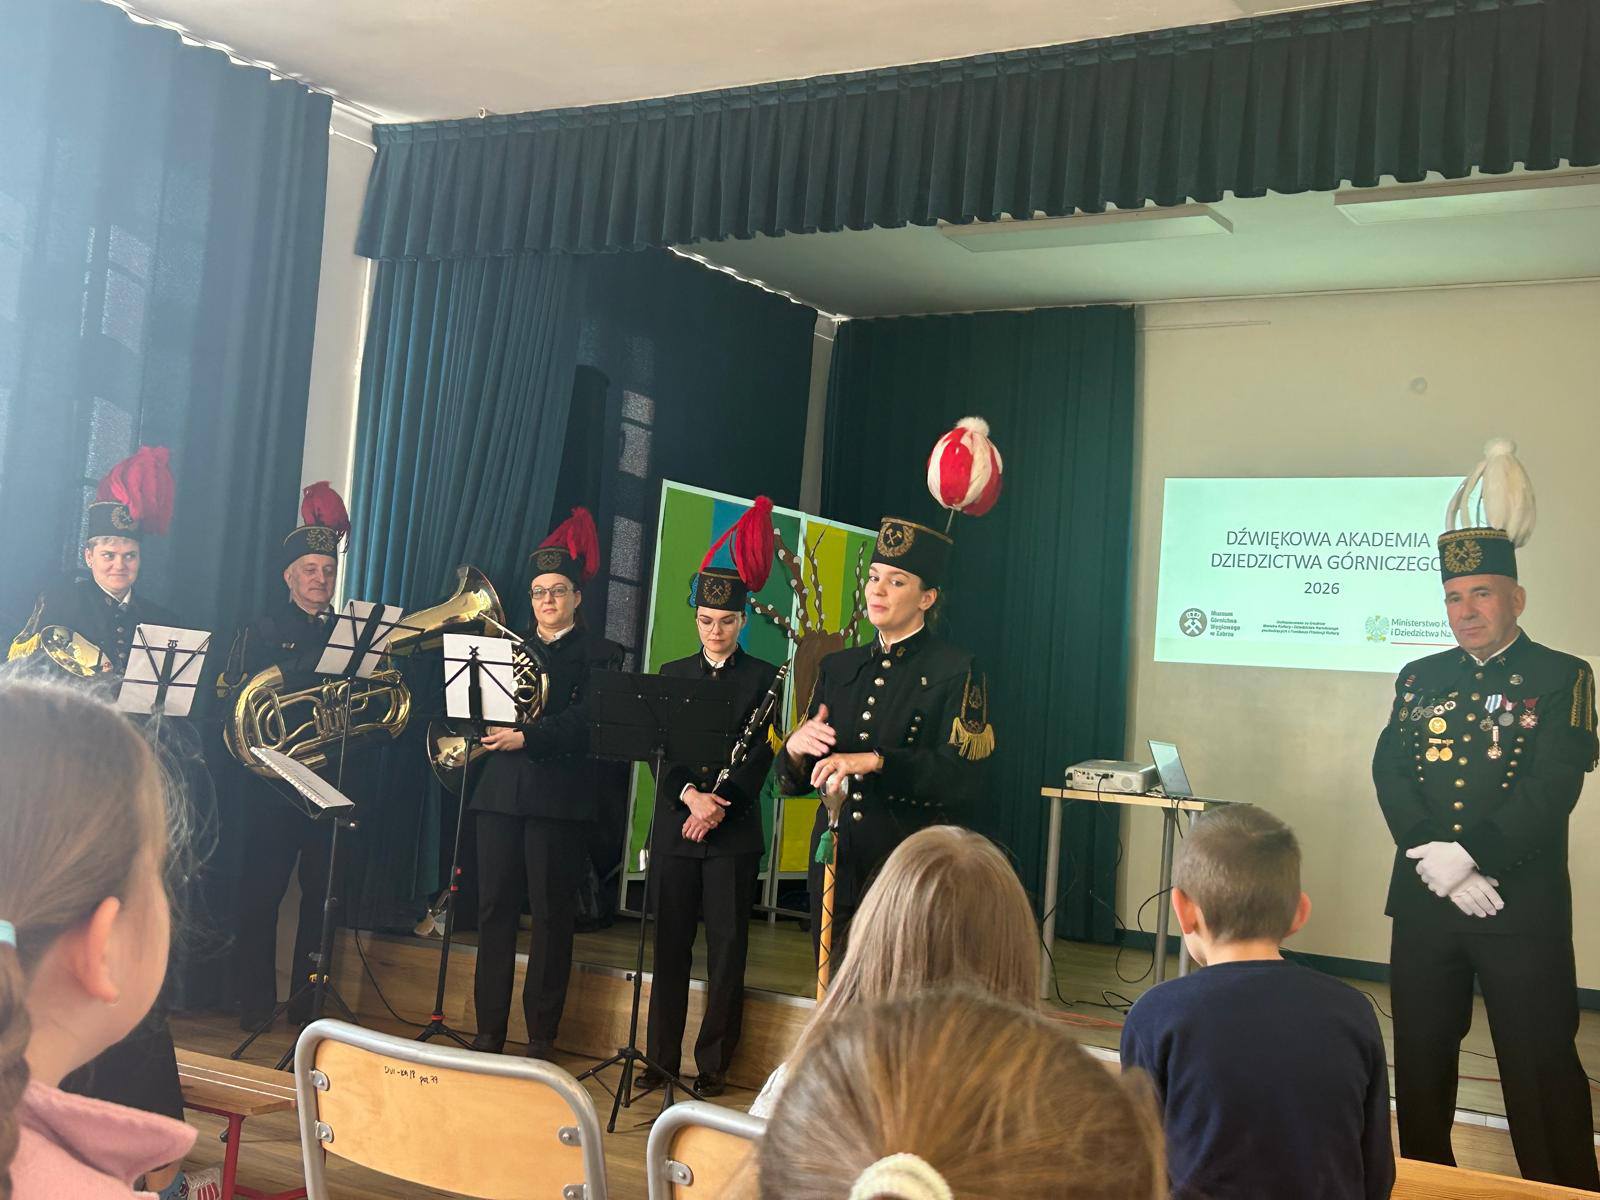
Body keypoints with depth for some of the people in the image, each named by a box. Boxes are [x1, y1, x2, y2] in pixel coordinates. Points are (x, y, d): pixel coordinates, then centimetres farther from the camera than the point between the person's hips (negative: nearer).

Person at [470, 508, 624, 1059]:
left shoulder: (599, 655, 5)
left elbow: (584, 720, -10)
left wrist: (526, 736, -21)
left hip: (558, 794, -4)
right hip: (501, 790, 4)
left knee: (551, 914, -1)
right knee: (495, 909, 3)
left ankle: (542, 1036, 6)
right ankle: (488, 1031, 10)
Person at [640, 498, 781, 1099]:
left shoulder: (763, 677, 4)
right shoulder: (672, 674, 11)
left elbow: (761, 756, -3)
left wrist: (719, 805, -14)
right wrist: (690, 796, -13)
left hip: (733, 831, -2)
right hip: (674, 827, 2)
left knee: (727, 949, 0)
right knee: (670, 945, 6)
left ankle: (713, 1065, 8)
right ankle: (660, 1057, 15)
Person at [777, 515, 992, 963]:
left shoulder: (956, 672, -3)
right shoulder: (836, 668, 13)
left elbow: (961, 777, -15)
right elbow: (794, 781, 13)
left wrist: (875, 762, -26)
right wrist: (796, 746, -9)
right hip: (835, 865, 5)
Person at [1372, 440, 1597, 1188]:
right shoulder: (1420, 678, 11)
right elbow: (1390, 771, 0)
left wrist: (1468, 858, -20)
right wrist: (1434, 860, -15)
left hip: (1523, 906, -4)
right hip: (1423, 901, 5)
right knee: (1420, 1060, 14)